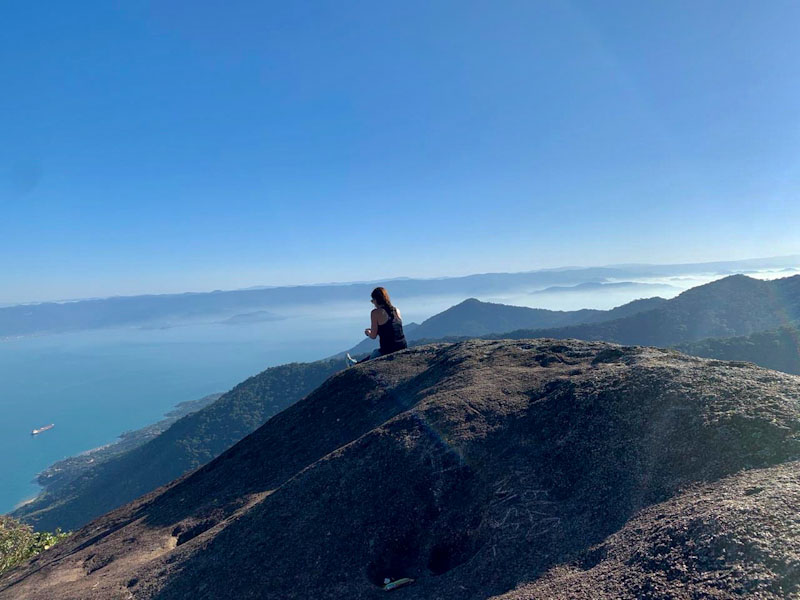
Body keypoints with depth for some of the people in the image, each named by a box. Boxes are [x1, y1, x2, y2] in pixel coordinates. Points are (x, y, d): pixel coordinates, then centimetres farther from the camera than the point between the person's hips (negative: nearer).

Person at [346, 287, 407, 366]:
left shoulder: (376, 312, -9)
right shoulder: (396, 311, 9)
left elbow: (373, 336, -5)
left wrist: (368, 332, 18)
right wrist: (374, 330, 28)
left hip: (388, 351, -7)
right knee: (376, 351, 33)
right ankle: (357, 363, 54)